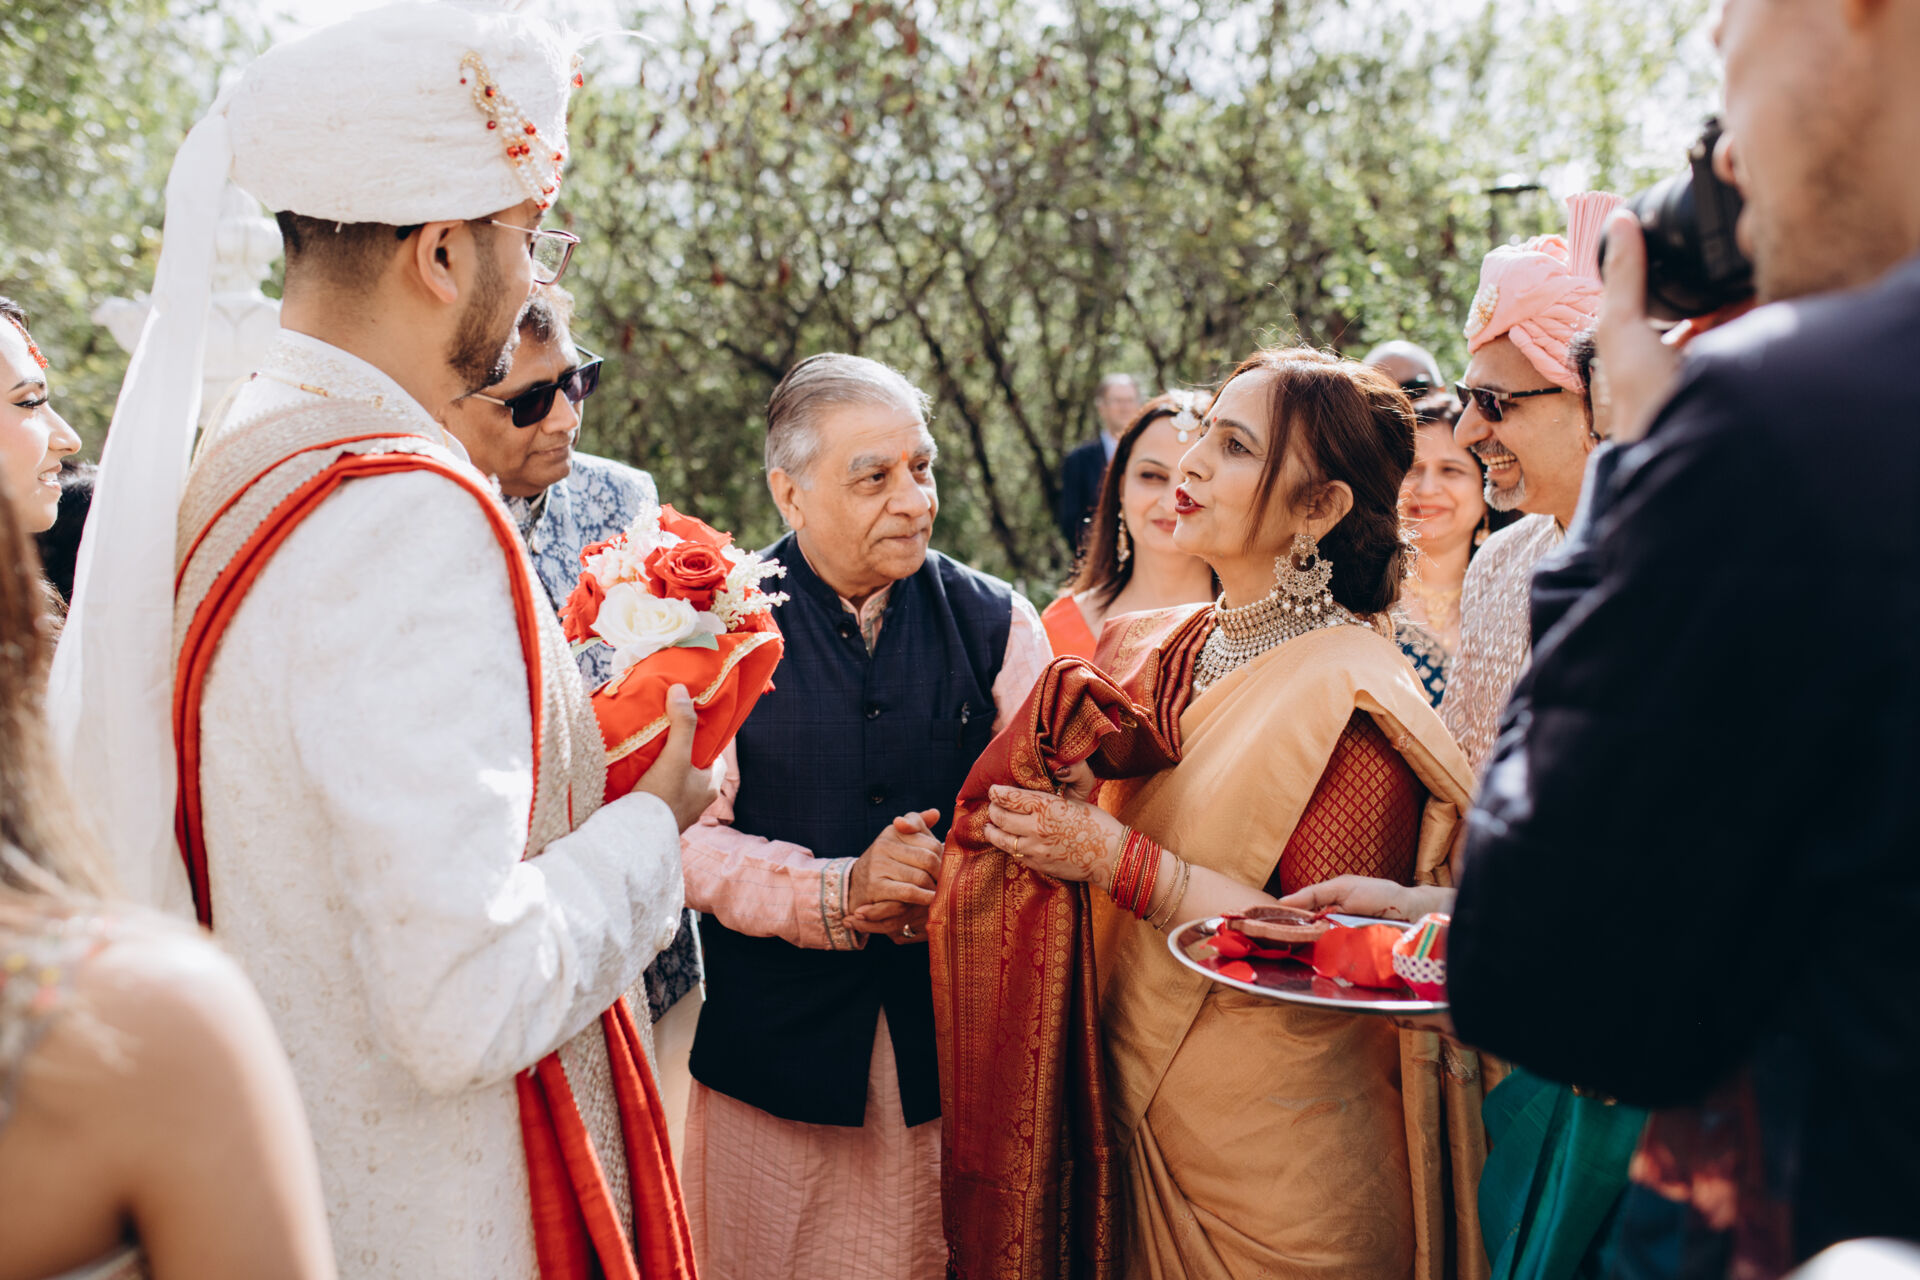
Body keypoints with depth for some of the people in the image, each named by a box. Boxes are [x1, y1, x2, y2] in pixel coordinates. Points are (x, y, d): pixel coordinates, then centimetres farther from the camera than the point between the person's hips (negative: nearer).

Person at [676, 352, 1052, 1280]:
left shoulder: (995, 622, 4)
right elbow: (692, 836, -8)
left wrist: (948, 891, -17)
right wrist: (838, 893, -21)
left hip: (955, 1030, 2)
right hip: (773, 1039, -1)